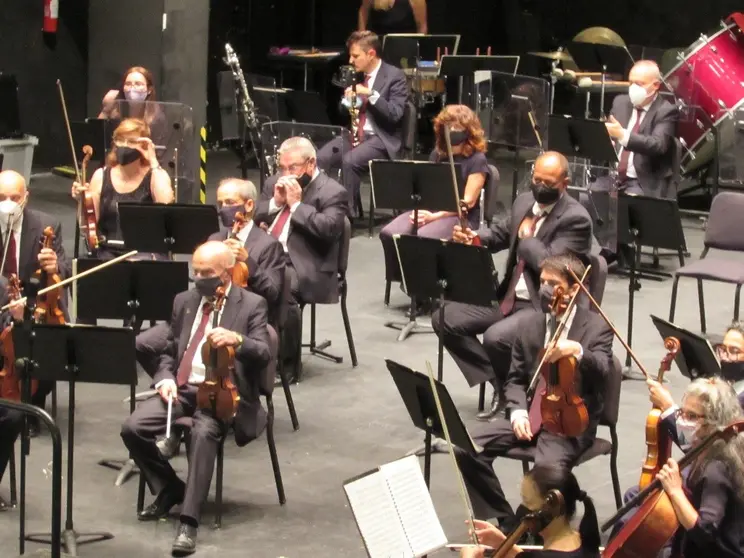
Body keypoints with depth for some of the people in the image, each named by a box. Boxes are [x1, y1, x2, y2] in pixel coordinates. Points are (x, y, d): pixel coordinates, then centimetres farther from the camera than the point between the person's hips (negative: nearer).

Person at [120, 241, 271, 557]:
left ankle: (188, 521, -33)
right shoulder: (184, 301, 14)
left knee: (203, 433, -37)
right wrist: (165, 378, -2)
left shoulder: (251, 305, -1)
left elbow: (264, 356, -12)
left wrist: (237, 341, -33)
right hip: (183, 388, 5)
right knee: (133, 428, -19)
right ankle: (169, 489, 5)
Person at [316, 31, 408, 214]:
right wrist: (347, 99, -5)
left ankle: (347, 211, -23)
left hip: (382, 137, -6)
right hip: (354, 133, 6)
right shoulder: (356, 75, 14)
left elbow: (395, 114, -16)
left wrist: (371, 94, -25)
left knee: (350, 160, -32)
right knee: (320, 158, -20)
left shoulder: (394, 75, -6)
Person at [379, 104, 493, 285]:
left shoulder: (477, 160, -6)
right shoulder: (437, 154, 15)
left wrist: (435, 216, -20)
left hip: (460, 218, -6)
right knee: (389, 234, -21)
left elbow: (468, 202, -12)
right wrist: (421, 208, -6)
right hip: (428, 210, 6)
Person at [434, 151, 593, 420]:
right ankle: (498, 381, 3)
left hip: (544, 307, -9)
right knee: (444, 319, -1)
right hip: (508, 298, 9)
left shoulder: (576, 218, -16)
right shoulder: (524, 201, 9)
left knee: (495, 337, -33)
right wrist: (474, 237, 2)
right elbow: (501, 233, 24)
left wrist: (526, 236, -9)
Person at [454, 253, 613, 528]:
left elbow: (602, 372, -18)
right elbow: (515, 378, 12)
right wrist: (518, 410, -8)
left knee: (546, 468, -36)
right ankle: (502, 519, -3)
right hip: (531, 412, 5)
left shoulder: (596, 327, -3)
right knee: (467, 448, -16)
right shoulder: (529, 323, 10)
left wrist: (578, 351, -38)